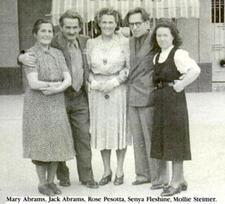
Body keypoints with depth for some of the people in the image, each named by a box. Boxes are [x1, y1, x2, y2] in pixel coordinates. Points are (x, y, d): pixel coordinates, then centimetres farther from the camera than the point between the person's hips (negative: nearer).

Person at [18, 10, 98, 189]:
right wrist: (23, 57, -29)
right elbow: (32, 55, -5)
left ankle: (87, 177, 15)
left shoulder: (85, 42, 6)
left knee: (83, 137, 6)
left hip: (80, 99, 4)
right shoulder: (53, 44, -10)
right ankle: (62, 176, 22)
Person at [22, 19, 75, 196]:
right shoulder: (30, 54, -6)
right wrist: (59, 83, -12)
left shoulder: (58, 54, 8)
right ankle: (42, 183, 15)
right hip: (37, 106, -4)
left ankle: (51, 181, 21)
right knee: (41, 143, 1)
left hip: (57, 105, 5)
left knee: (57, 143, 6)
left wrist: (57, 88, -20)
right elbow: (33, 83, -17)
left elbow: (68, 79, -1)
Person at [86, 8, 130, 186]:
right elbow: (87, 68, 8)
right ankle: (107, 171, 19)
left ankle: (119, 171, 17)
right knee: (101, 129, 6)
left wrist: (114, 82, -13)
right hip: (98, 91, 2)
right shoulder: (91, 43, 6)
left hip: (119, 90, -2)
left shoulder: (124, 42, -2)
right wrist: (95, 83, -8)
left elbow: (129, 66, -2)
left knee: (119, 128, 3)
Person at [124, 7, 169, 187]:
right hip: (133, 98, 7)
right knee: (138, 139, 11)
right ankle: (144, 174, 23)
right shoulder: (131, 42, 13)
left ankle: (159, 177, 10)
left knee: (152, 138, -1)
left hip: (149, 97, -7)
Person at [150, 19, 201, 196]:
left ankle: (175, 182, 10)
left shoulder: (178, 54, -11)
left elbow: (195, 70, -26)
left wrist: (179, 86, -18)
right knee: (165, 140, 11)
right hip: (160, 102, 8)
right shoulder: (157, 57, 13)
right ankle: (181, 180, 23)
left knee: (175, 140, -1)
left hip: (174, 100, -8)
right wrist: (159, 89, 10)